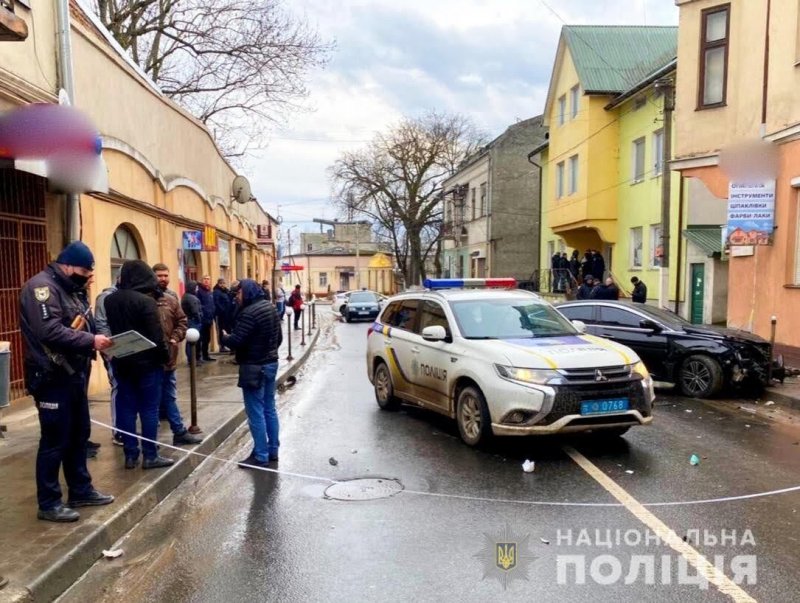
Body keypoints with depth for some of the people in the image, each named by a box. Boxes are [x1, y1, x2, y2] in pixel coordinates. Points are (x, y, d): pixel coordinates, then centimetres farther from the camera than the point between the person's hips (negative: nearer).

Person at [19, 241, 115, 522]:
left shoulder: (67, 289, 16)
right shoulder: (41, 286, -15)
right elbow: (49, 331, -26)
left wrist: (94, 340, 4)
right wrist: (91, 341, -23)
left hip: (73, 376, 10)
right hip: (53, 379, -10)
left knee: (78, 436, 17)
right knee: (55, 441, -1)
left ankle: (81, 491, 29)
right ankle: (48, 503, 12)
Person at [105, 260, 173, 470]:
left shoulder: (110, 300, 5)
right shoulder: (146, 301, -16)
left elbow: (111, 330, 13)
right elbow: (156, 336, -16)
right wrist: (165, 357, -7)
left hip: (121, 362, 6)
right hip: (147, 362, -6)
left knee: (126, 408, 9)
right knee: (149, 408, 1)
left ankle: (130, 455, 15)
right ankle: (150, 456, 6)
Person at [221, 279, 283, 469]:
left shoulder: (249, 313, -20)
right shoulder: (270, 307, 9)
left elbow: (236, 341, -22)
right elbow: (279, 337, 16)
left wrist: (224, 336, -1)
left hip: (254, 367, -9)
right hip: (271, 363, 9)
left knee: (256, 413, -2)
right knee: (269, 409, 15)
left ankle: (260, 456, 3)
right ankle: (273, 450, 23)